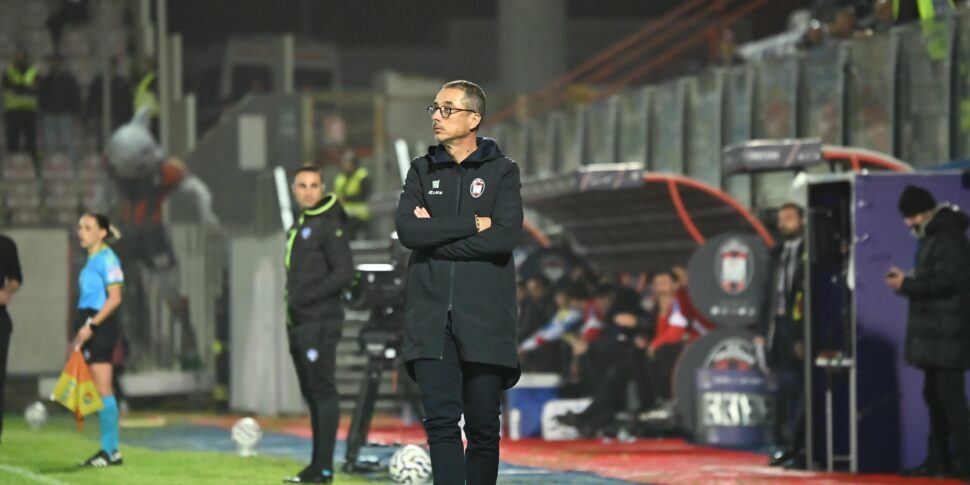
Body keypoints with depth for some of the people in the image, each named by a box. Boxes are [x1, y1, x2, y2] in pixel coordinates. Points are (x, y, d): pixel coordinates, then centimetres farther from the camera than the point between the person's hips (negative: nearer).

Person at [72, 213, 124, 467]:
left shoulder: (107, 258, -10)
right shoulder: (92, 260, 17)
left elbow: (115, 298, -16)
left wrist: (91, 326, -20)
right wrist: (80, 333, 18)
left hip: (100, 326, -9)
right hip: (89, 327, 9)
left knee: (103, 389, -8)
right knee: (96, 391, 8)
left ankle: (111, 451, -6)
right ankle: (108, 449, 9)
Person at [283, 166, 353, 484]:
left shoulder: (329, 225, -8)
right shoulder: (299, 225, 18)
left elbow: (344, 272, -15)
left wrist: (307, 298, -17)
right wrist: (293, 307, 12)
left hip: (320, 322, -9)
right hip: (299, 323, 9)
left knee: (323, 391, -10)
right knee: (311, 394, 11)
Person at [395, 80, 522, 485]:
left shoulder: (502, 171, 6)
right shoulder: (422, 171, 14)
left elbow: (506, 236, -10)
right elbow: (407, 230, -3)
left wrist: (436, 236, -7)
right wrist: (472, 224, -8)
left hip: (484, 319, -2)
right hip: (431, 318, 2)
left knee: (483, 427, 1)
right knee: (441, 421, -8)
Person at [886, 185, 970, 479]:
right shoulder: (931, 238, 18)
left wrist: (907, 285, -16)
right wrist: (906, 280, 5)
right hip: (932, 333, 10)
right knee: (934, 395, 12)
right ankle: (938, 460, 18)